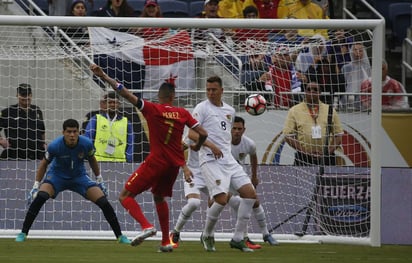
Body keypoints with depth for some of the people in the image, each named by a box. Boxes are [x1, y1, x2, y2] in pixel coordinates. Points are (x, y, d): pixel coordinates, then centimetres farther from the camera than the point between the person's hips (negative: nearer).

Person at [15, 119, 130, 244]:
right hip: (57, 175, -2)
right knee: (40, 197, -30)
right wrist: (36, 185, -8)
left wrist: (99, 180, 9)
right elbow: (44, 164, -7)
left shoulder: (86, 144, -21)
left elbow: (92, 160, 2)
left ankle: (120, 236, 5)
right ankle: (23, 233, -19)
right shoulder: (54, 146, -26)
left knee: (104, 202, -12)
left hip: (79, 176, 2)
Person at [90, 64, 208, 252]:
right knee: (159, 197, 28)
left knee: (125, 196, 1)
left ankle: (146, 226, -23)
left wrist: (103, 76, -14)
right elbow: (203, 134, 2)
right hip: (175, 164, 6)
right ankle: (166, 242, 25)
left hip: (156, 161, -5)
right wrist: (197, 146, 25)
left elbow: (126, 94, -15)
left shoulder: (152, 109, -7)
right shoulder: (183, 113, 3)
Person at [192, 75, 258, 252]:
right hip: (210, 160, -7)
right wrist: (211, 146, -24)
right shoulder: (202, 108, -2)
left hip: (228, 159, 7)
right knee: (221, 199, -19)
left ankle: (238, 239, 4)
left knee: (250, 193, -3)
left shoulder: (230, 111, 17)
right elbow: (192, 133, -13)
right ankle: (207, 236, 5)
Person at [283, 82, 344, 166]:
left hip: (326, 158, 2)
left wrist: (329, 151, -7)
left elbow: (338, 135, 10)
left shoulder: (330, 110, 10)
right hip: (303, 159, -2)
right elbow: (288, 136, -1)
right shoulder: (294, 111, 4)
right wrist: (306, 151, -12)